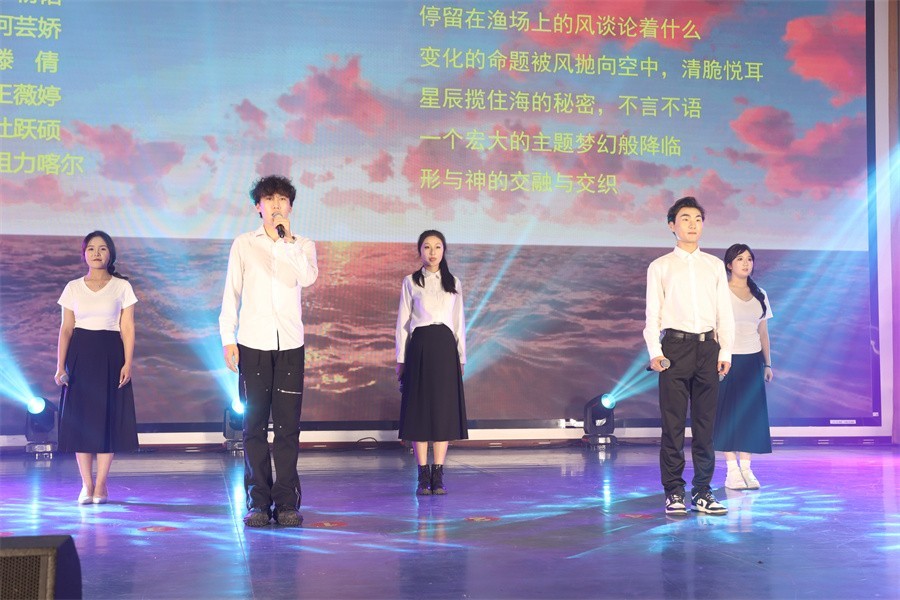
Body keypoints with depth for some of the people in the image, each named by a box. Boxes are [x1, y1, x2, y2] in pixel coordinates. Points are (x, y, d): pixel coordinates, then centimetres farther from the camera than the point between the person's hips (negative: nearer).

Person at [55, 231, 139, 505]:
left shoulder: (122, 287, 4)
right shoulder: (73, 287, 8)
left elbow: (128, 328, 1)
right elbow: (66, 329, 6)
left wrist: (127, 363, -9)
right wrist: (60, 365, -2)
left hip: (110, 355, -1)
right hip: (80, 355, 1)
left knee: (109, 417, -2)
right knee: (79, 417, -1)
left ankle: (101, 484, 5)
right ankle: (86, 484, 7)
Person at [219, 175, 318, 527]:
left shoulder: (303, 246, 10)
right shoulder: (244, 244, 10)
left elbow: (308, 278, -11)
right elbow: (231, 293, 8)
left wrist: (288, 239, -10)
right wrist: (227, 338, 1)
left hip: (290, 344, 0)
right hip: (253, 343, 0)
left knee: (288, 425, -1)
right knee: (255, 425, 1)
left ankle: (286, 502, 4)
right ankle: (258, 502, 6)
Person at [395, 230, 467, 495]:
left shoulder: (453, 283, 11)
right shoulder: (410, 282, 6)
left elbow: (459, 322, 13)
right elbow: (403, 321, 5)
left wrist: (461, 357, 7)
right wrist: (401, 359, 1)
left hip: (445, 347, 2)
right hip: (419, 346, -2)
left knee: (444, 408, 0)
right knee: (419, 408, -2)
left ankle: (438, 474, 4)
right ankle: (423, 475, 2)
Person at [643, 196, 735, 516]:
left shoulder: (715, 266, 14)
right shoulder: (660, 267, 7)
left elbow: (725, 312, 11)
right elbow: (652, 313, 2)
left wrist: (725, 351, 3)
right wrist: (655, 351, -8)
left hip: (708, 347, 3)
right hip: (675, 346, -2)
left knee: (705, 423, 5)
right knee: (673, 424, -2)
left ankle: (702, 491, 12)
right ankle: (674, 492, 4)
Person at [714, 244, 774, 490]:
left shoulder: (759, 295, 12)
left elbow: (763, 332, 15)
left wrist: (767, 363, 12)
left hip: (753, 360, 5)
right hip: (729, 358, -5)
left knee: (751, 411, 3)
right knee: (728, 411, -3)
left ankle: (746, 469, 8)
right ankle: (732, 471, 0)